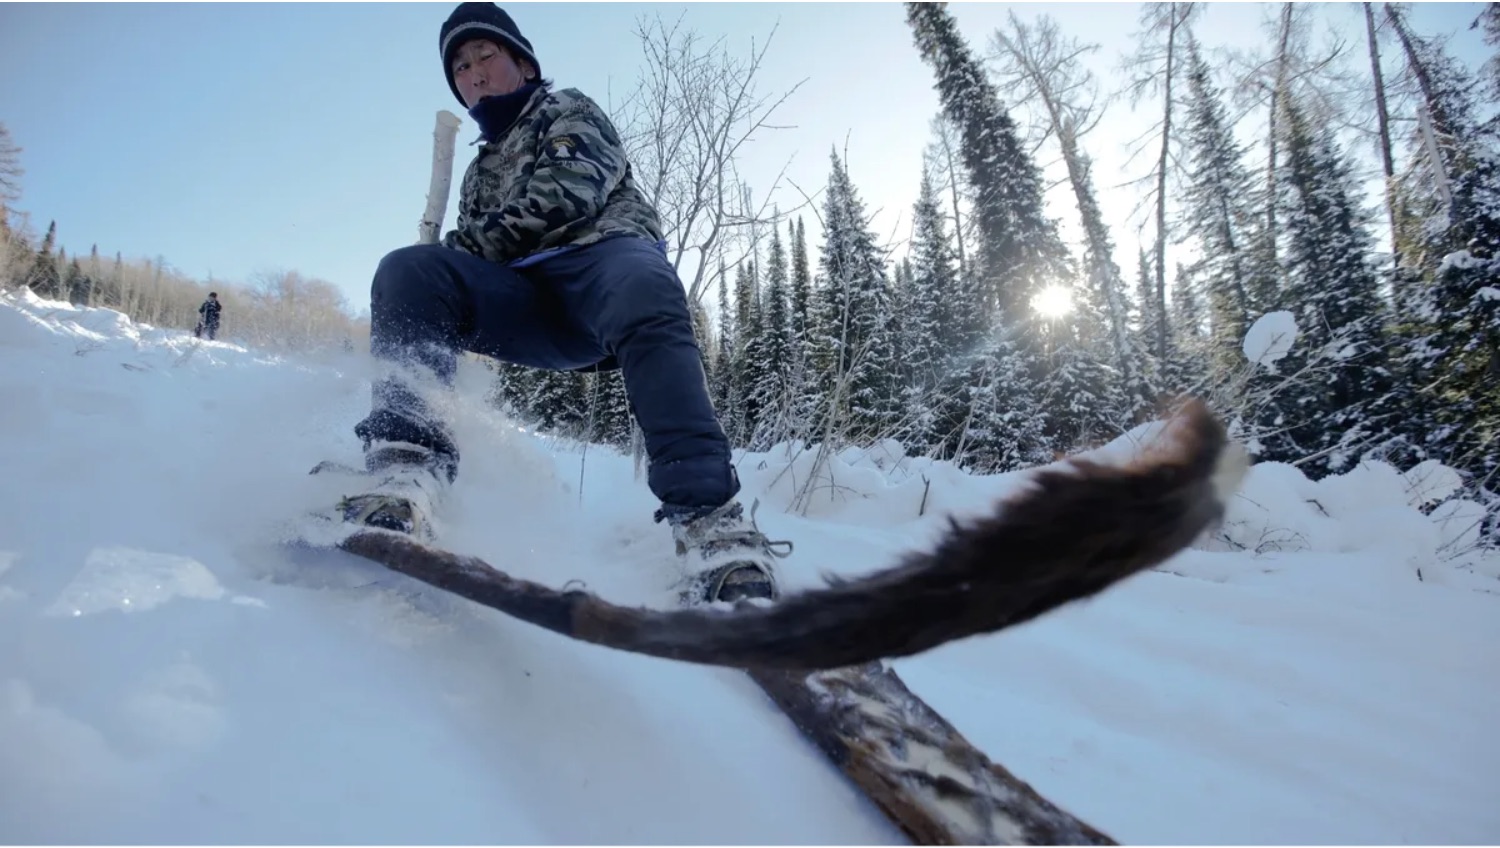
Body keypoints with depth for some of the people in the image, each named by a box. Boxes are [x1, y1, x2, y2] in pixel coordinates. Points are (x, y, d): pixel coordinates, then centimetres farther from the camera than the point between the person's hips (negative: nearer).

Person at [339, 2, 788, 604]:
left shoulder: (569, 110, 22)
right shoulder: (480, 173, 38)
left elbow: (573, 188, -1)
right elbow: (472, 258, 27)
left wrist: (478, 241, -4)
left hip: (605, 250, -4)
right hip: (533, 307, 4)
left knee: (643, 292, -40)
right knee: (406, 269, -21)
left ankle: (711, 527, -52)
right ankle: (405, 469, -39)